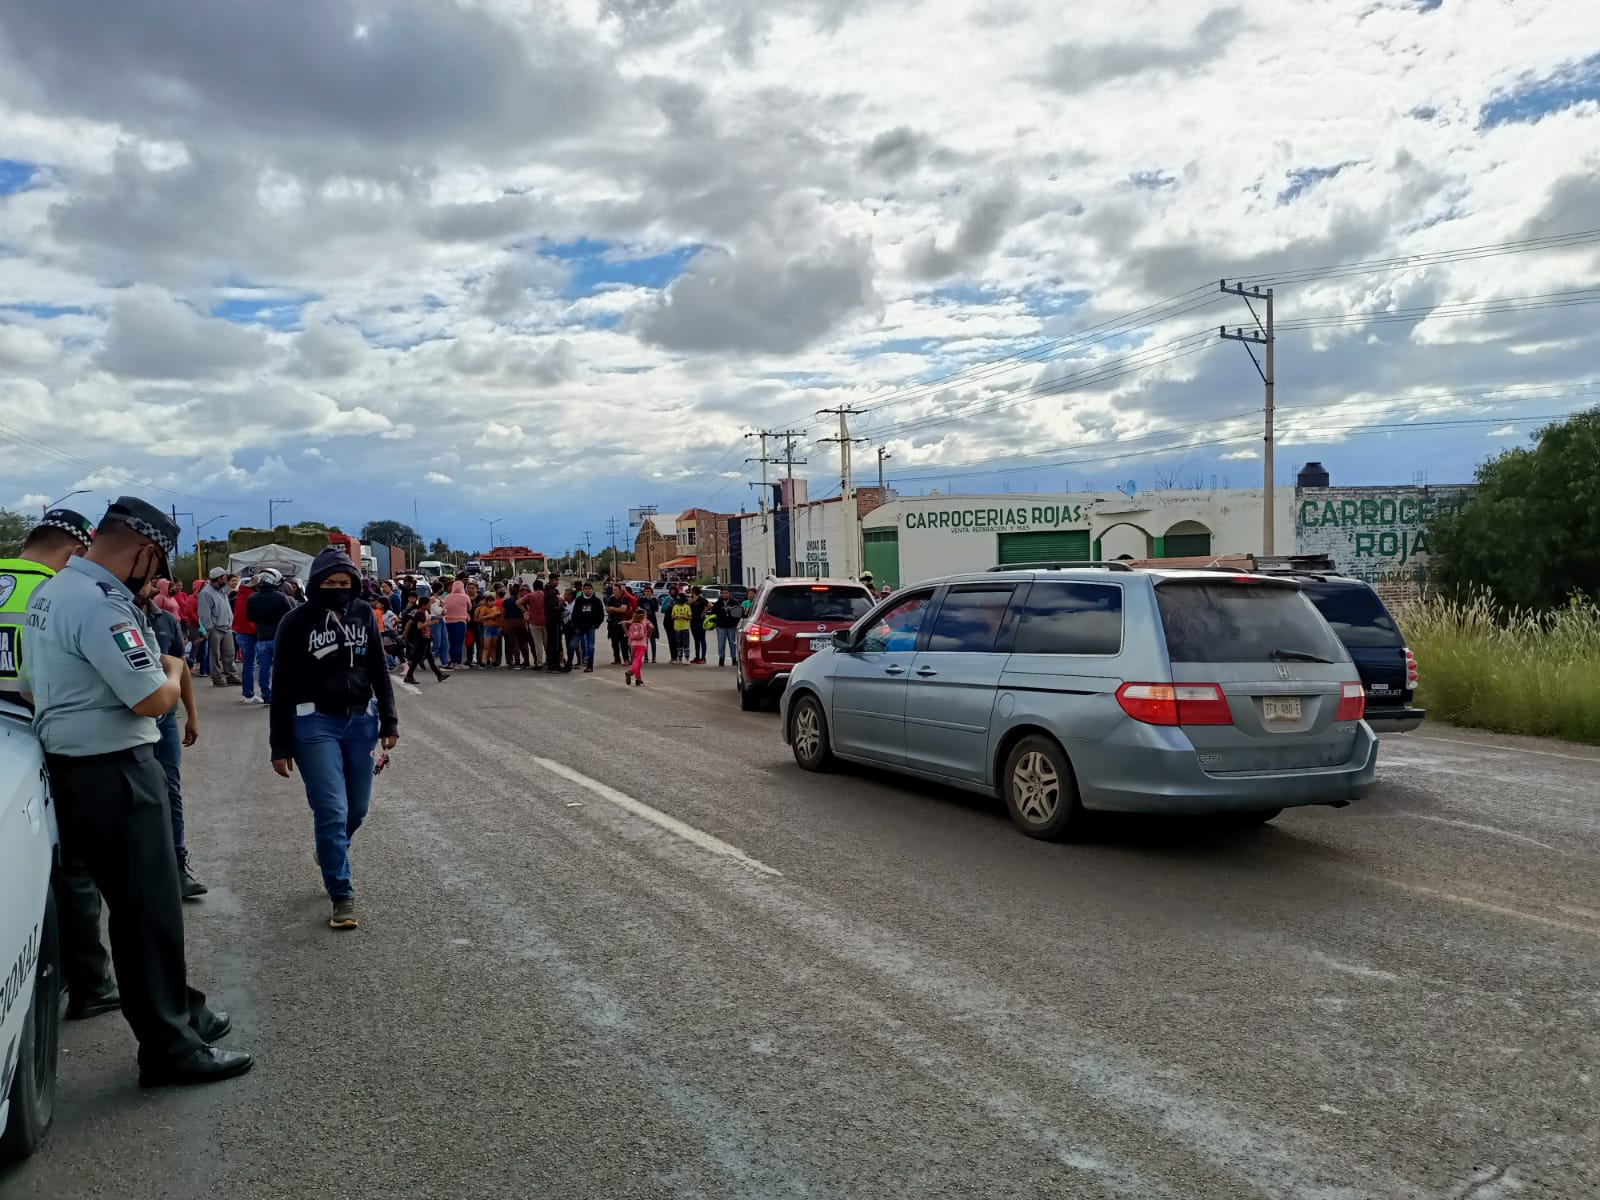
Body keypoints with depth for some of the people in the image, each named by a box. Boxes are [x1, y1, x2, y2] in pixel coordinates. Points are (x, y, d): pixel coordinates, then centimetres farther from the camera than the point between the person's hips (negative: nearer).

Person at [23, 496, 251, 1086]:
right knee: (148, 907, -1)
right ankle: (169, 1048, 9)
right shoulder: (103, 605, -22)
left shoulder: (49, 591, 12)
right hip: (113, 773, -10)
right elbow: (154, 699, -22)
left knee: (136, 898, 18)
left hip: (71, 765, 10)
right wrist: (174, 668, -2)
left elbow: (33, 683, 22)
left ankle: (179, 1012, 31)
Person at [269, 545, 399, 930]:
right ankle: (342, 897, 4)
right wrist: (280, 747, -4)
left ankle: (330, 852, 44)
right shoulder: (296, 622, -8)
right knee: (332, 811, -7)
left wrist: (389, 721, 7)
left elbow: (379, 671, 10)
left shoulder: (364, 614, 2)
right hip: (315, 725, -4)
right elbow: (283, 688, -4)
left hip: (361, 721, 4)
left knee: (357, 807, 12)